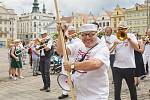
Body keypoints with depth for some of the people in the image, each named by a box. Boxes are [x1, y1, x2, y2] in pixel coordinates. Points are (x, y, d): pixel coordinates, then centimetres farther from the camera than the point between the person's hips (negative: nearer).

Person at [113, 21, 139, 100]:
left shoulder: (131, 36, 1)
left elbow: (136, 48, -14)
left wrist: (128, 38, -21)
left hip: (129, 66, -1)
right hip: (117, 66, 2)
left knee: (132, 88, 13)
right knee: (117, 88, 3)